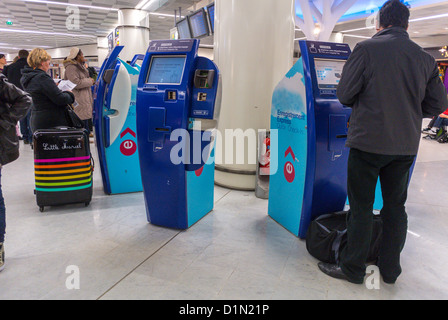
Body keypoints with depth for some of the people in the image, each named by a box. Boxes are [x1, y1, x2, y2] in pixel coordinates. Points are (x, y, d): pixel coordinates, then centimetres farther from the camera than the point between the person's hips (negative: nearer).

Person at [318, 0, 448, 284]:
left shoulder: (367, 49, -8)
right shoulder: (425, 58, 6)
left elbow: (345, 95, -8)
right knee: (395, 205, 15)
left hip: (369, 141, -4)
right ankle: (390, 269, 28)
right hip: (405, 145, 5)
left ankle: (353, 269, 16)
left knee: (361, 206, 5)